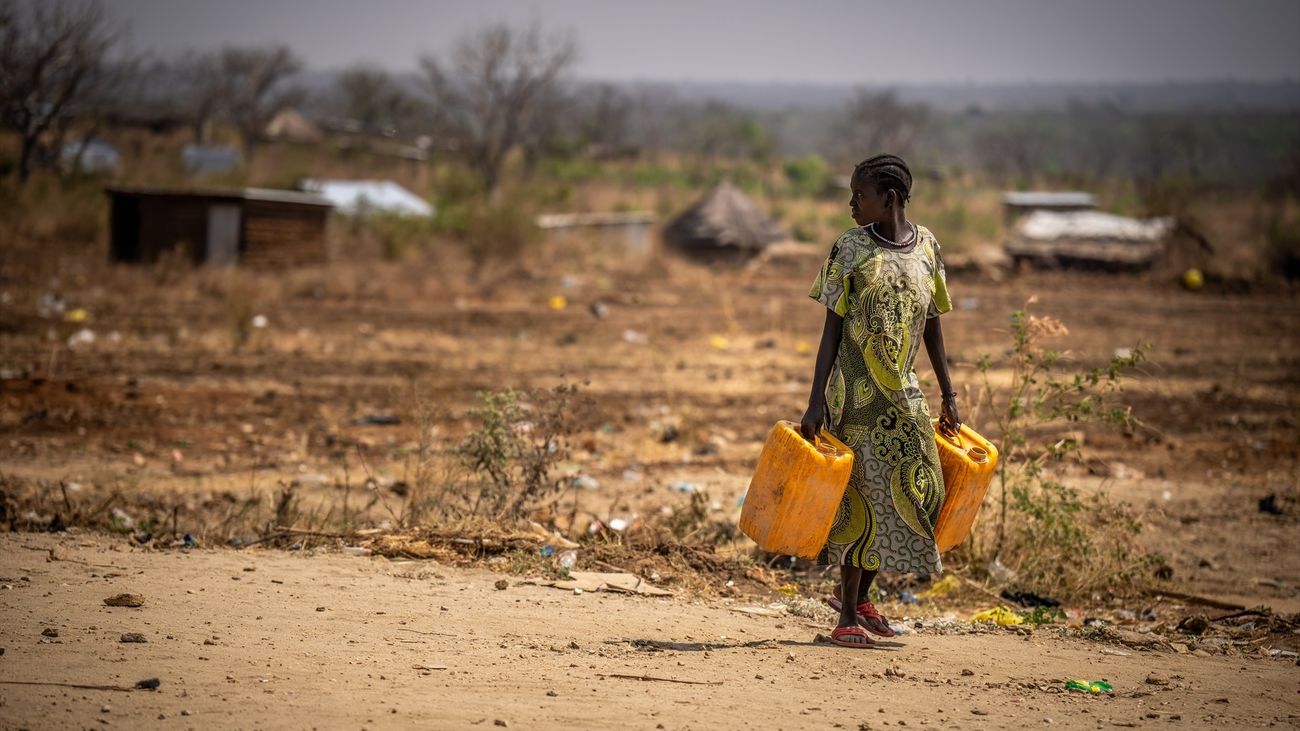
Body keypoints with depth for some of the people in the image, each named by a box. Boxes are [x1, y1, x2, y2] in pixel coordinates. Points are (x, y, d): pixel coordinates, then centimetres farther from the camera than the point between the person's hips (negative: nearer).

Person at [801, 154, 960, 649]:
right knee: (862, 495, -4)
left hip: (902, 391, 4)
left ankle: (859, 595, 19)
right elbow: (832, 327, -6)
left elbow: (931, 324, 14)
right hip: (855, 390, -4)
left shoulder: (926, 246, 7)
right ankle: (848, 616, 5)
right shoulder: (851, 248, -4)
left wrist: (949, 395, 15)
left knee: (919, 492, 2)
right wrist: (816, 400, -12)